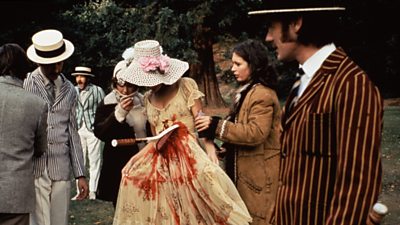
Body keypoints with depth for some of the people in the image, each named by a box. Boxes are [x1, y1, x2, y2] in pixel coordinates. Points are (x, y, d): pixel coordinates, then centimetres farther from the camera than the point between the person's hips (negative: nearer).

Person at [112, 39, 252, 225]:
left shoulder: (186, 86, -3)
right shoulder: (148, 98, 11)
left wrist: (211, 152, -22)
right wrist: (157, 143, -7)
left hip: (188, 154, -5)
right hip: (161, 158, 5)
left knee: (206, 175, -32)